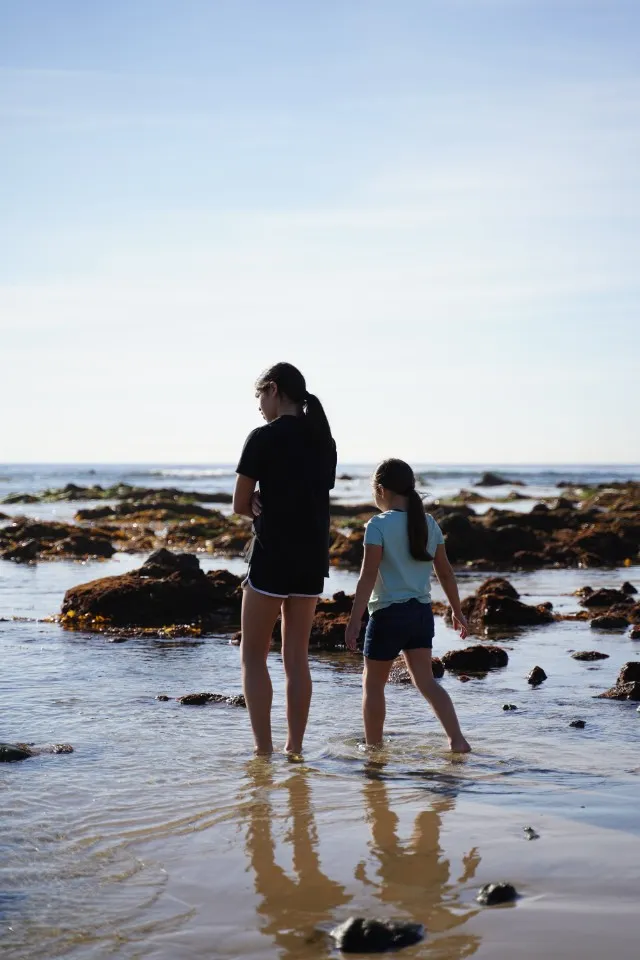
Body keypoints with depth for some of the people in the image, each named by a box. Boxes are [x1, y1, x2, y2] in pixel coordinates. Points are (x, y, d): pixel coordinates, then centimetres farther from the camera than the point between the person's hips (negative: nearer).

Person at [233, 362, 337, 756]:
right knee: (297, 656, 11)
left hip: (273, 556, -6)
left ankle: (264, 750, -1)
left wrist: (260, 503, 10)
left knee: (254, 657, 4)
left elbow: (240, 505, -6)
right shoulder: (323, 439, 10)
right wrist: (266, 503, 0)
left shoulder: (265, 438, -10)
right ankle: (295, 748, 12)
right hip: (313, 558, 6)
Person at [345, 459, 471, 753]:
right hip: (421, 612, 6)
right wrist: (457, 612, 20)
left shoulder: (378, 525, -11)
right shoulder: (429, 524, 7)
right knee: (425, 681, 8)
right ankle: (456, 738, -7)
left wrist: (354, 620, -15)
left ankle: (374, 747, 16)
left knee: (373, 683, 10)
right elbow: (445, 572, 11)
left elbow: (368, 577, -16)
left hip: (388, 613, -5)